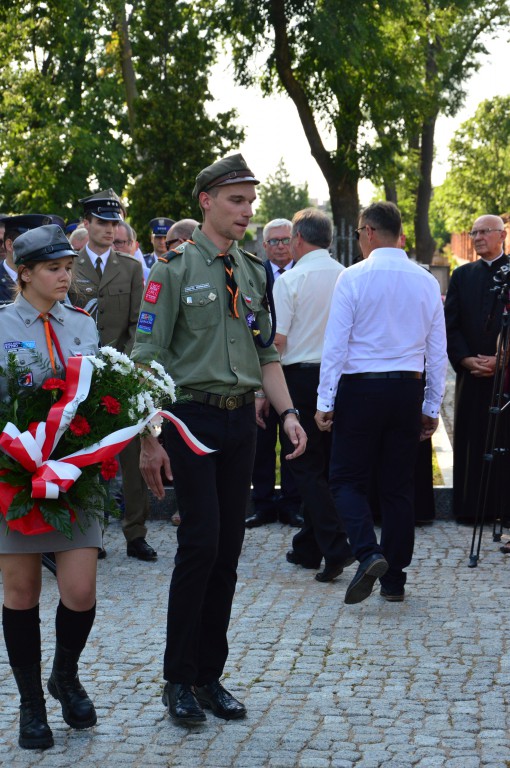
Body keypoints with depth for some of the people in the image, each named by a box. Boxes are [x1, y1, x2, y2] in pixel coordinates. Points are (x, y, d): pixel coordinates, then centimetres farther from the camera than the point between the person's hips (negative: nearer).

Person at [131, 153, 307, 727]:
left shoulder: (253, 273, 12)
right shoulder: (175, 268, -6)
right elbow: (147, 358, -9)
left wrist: (287, 413, 1)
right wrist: (149, 439, -14)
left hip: (239, 421, 6)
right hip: (191, 419, -6)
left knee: (228, 550, 7)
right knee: (200, 545, -11)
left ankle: (209, 677, 17)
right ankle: (178, 680, 3)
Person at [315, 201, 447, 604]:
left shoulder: (353, 277, -8)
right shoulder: (426, 281, 4)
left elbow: (336, 343, -9)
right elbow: (438, 351, 7)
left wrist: (325, 401, -5)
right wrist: (432, 406, 14)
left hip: (360, 389, -4)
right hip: (408, 390, 4)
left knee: (348, 479, 5)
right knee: (399, 487, 10)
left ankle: (369, 553, -17)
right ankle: (394, 578, 15)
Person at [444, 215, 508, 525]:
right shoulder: (462, 275, 13)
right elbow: (451, 325, 8)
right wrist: (466, 359, -6)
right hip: (471, 373, 3)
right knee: (471, 441, 4)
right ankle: (471, 508, 9)